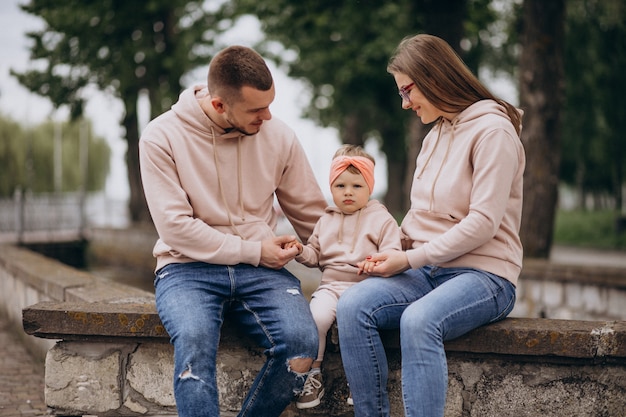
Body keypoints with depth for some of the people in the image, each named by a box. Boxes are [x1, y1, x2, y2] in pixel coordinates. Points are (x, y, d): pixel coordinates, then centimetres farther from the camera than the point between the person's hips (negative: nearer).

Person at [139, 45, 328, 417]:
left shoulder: (278, 135, 3)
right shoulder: (162, 136, -6)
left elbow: (312, 213, 14)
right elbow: (175, 226, -11)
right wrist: (253, 251, -11)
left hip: (260, 271, 3)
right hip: (188, 267, -2)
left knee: (302, 342, -27)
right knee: (194, 339, -35)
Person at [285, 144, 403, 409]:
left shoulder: (382, 219, 7)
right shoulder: (326, 221, 21)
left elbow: (392, 254, -1)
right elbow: (315, 255, 26)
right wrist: (302, 251, 3)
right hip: (331, 285, 3)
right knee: (316, 316, -27)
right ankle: (312, 377, -12)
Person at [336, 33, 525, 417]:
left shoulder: (492, 130, -7)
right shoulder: (436, 135, 19)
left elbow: (483, 222, -15)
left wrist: (410, 259, -14)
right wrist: (392, 253, 2)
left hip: (483, 274, -7)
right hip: (427, 271, 7)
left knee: (419, 320, -37)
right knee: (353, 306, -21)